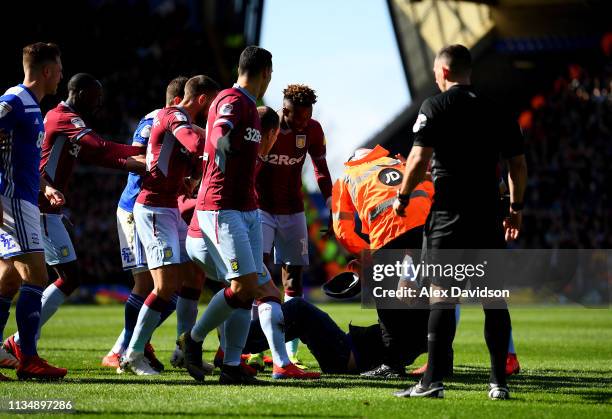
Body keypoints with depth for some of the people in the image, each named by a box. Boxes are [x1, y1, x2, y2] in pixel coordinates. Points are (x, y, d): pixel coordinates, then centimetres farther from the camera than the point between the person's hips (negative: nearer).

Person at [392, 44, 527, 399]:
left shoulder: (435, 107, -3)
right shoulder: (495, 111, 12)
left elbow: (420, 159, -10)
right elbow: (519, 164, 12)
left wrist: (403, 197, 3)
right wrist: (516, 207, 21)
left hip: (449, 213, -4)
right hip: (489, 215, 4)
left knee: (442, 294, -5)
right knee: (494, 297, 6)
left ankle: (434, 380, -8)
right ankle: (499, 381, 7)